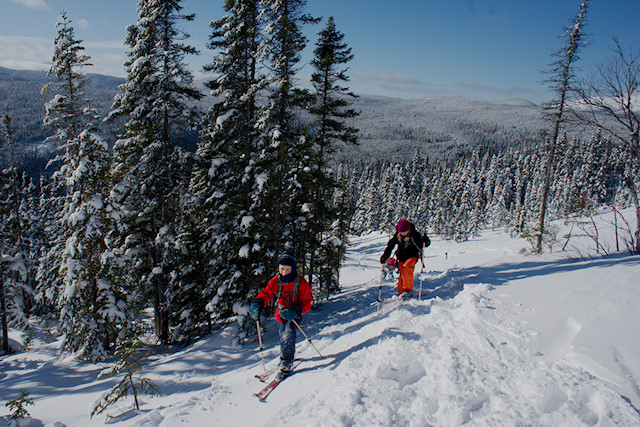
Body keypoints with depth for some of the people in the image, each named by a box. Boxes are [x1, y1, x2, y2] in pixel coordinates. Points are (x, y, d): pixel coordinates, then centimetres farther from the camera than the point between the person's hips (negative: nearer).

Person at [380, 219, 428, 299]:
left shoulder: (415, 235, -14)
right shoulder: (397, 235, -3)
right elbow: (390, 245, 9)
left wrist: (425, 241, -34)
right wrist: (385, 256, 8)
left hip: (412, 256, -4)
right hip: (401, 258, 4)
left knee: (406, 269, -27)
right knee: (401, 275, -2)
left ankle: (409, 290, -18)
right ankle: (401, 294, 8)